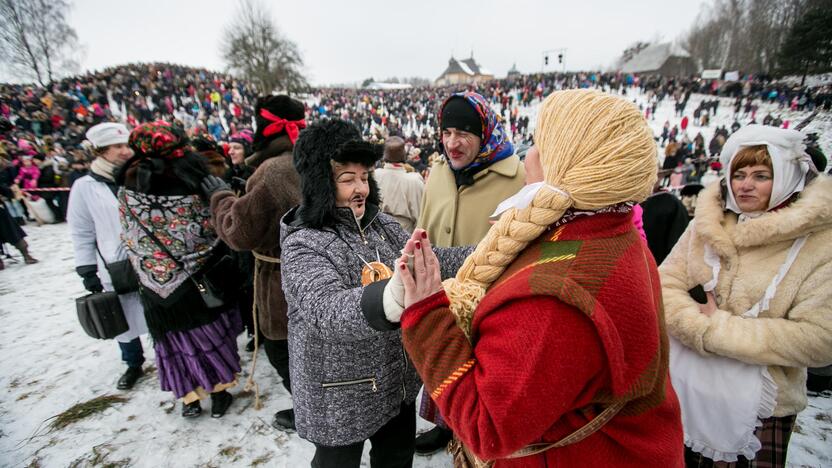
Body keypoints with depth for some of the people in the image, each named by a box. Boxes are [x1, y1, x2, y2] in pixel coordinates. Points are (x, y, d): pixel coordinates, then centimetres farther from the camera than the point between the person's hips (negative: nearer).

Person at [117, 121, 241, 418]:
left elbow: (131, 241, 2)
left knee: (175, 338, 16)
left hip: (159, 282, 2)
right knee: (212, 333, 14)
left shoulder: (128, 191, -6)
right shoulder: (192, 184, -14)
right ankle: (220, 392, 25)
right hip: (203, 277, -1)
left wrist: (149, 270, 15)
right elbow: (215, 228, -8)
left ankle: (189, 398, 28)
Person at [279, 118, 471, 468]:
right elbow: (327, 310, -37)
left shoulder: (383, 225, -2)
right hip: (340, 399, -5)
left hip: (399, 380, 6)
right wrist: (391, 296, -57)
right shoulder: (303, 245, -21)